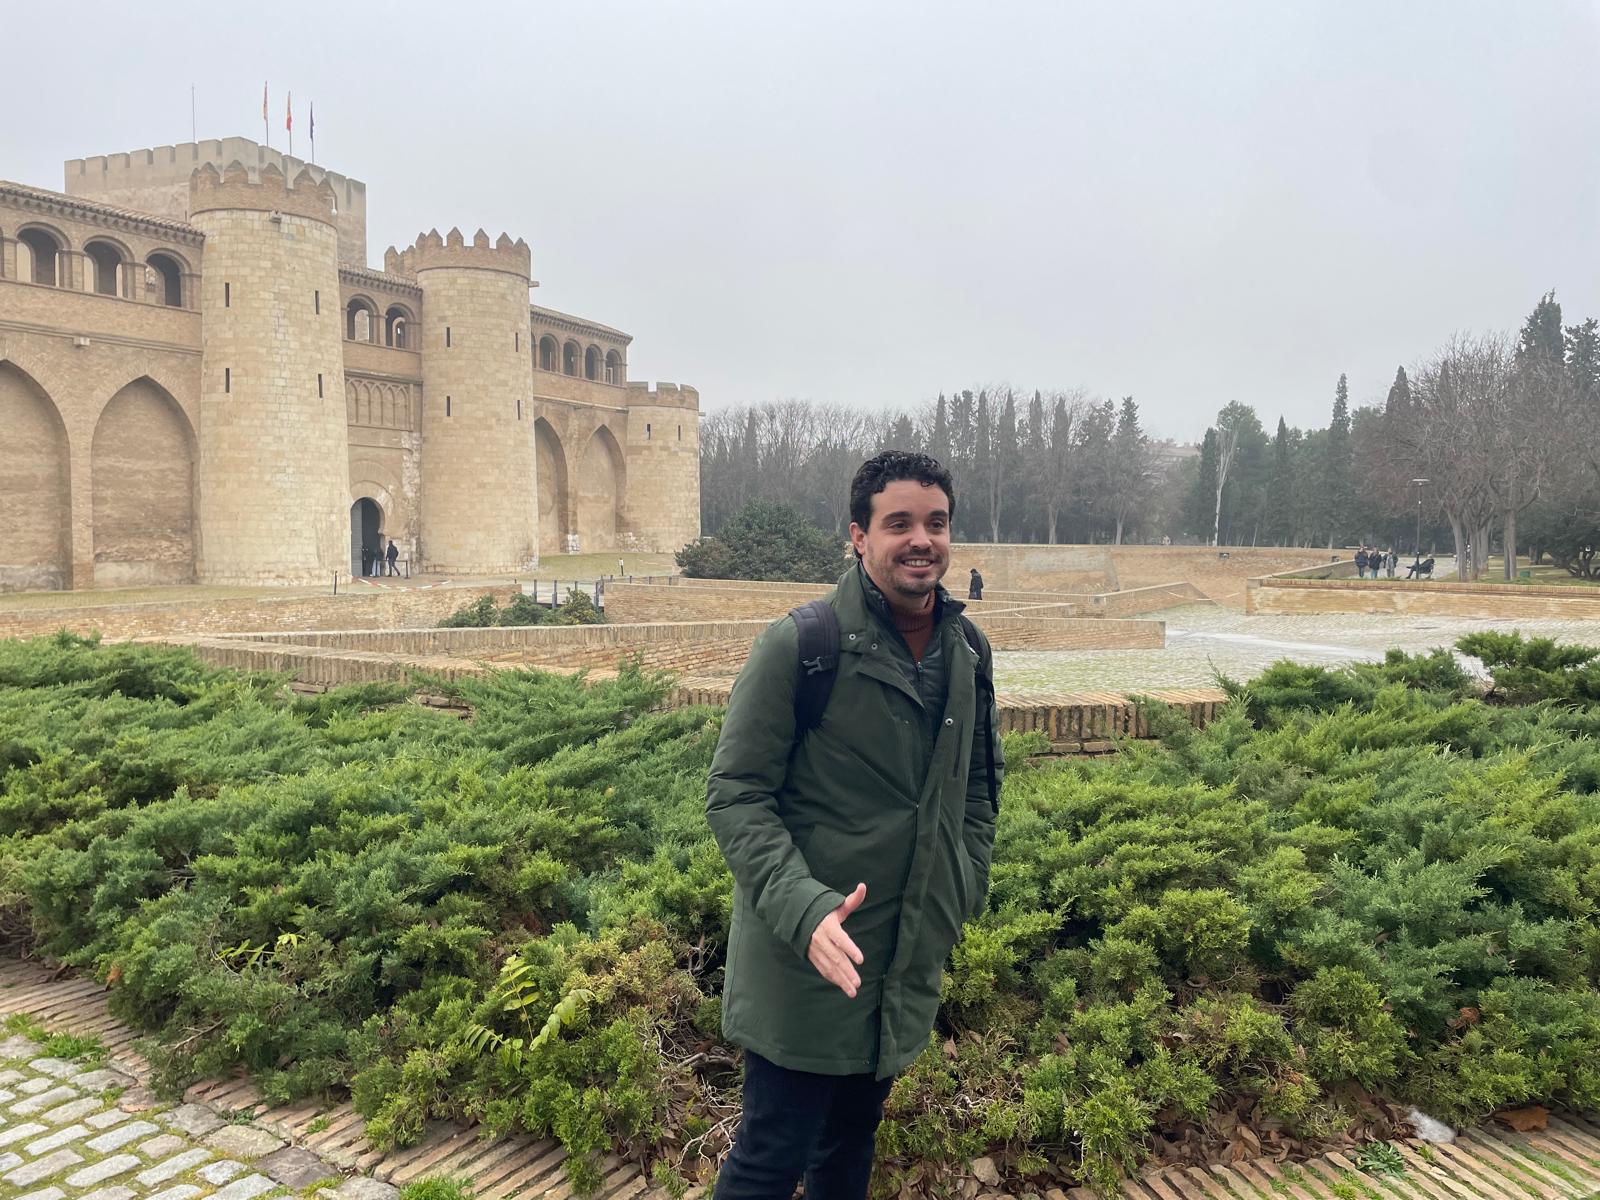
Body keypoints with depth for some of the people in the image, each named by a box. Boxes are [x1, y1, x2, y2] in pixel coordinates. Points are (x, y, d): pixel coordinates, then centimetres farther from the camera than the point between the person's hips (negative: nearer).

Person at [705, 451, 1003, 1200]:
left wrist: (965, 888, 9)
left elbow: (981, 781, 16)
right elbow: (734, 794, -16)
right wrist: (803, 908, -27)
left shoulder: (967, 649, 3)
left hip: (912, 960, 6)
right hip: (806, 960, -5)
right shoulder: (799, 644, -17)